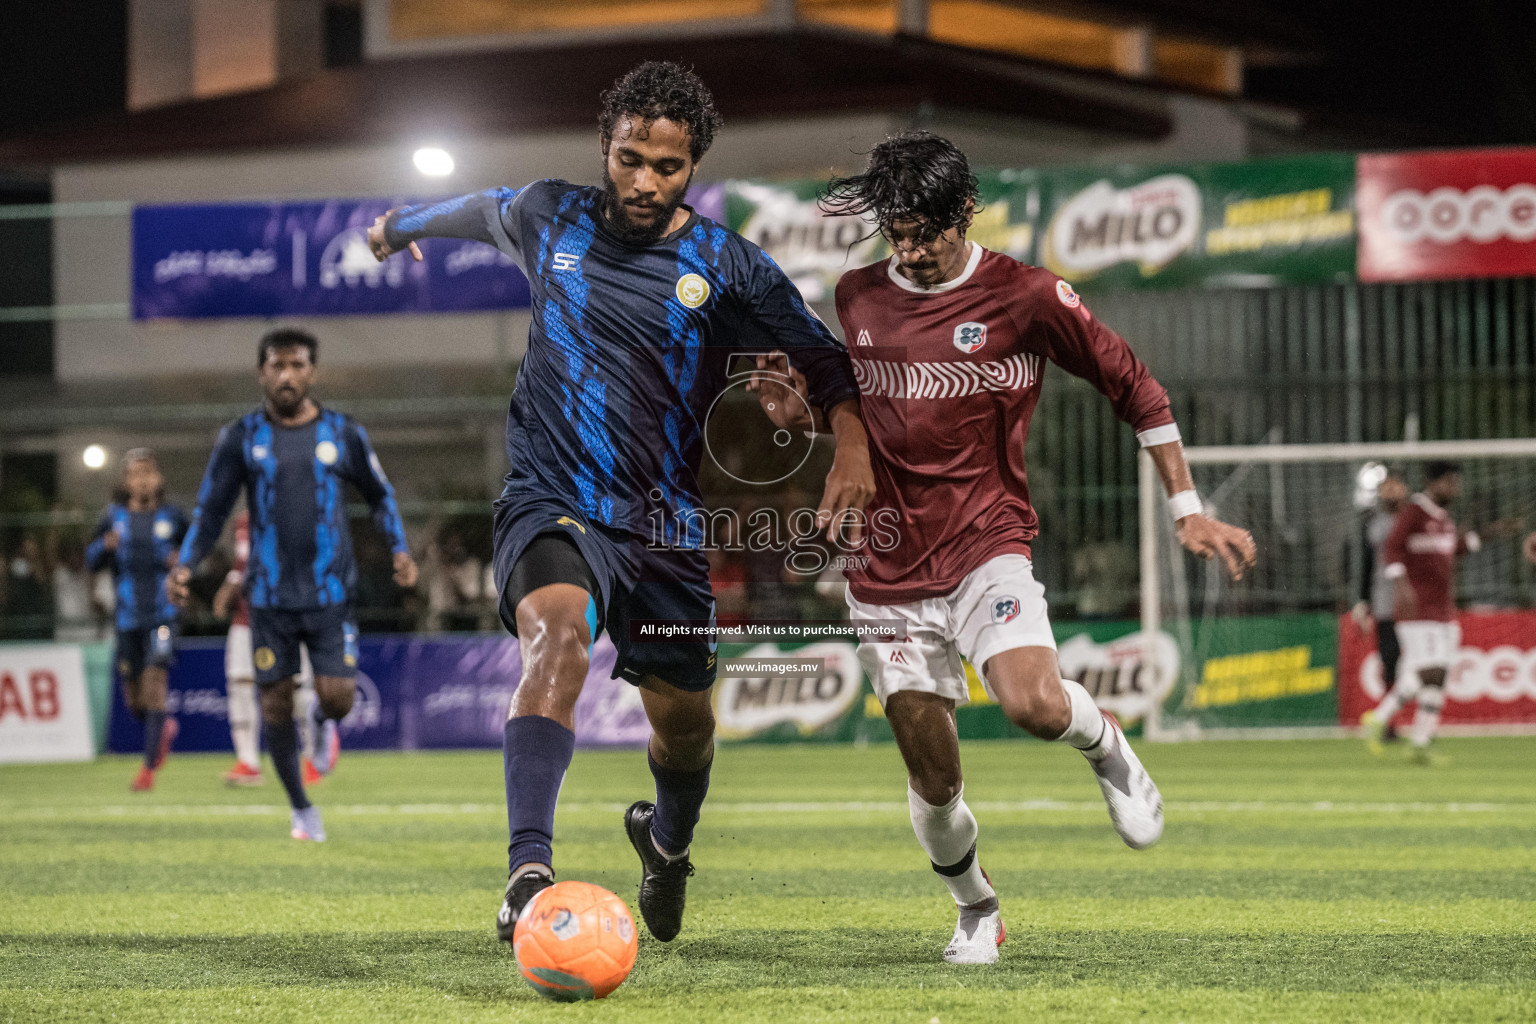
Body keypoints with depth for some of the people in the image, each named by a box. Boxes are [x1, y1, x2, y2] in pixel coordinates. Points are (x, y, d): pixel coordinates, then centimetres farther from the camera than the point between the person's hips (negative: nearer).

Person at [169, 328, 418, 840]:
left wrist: (400, 548, -1)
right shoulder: (239, 438, 1)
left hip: (331, 592, 0)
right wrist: (185, 564, -9)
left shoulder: (344, 433, 3)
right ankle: (301, 809, 19)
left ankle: (326, 727, 29)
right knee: (276, 701, 2)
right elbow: (211, 510, 6)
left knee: (336, 697, -10)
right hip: (270, 597, 0)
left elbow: (381, 495, 14)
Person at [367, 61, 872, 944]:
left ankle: (667, 840, 49)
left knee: (684, 723, 11)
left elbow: (825, 364, 5)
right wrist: (404, 223, 45)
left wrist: (853, 447, -14)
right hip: (555, 505, -2)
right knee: (558, 633, -32)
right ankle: (529, 871, -45)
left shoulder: (730, 268, -1)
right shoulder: (549, 219, 3)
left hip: (670, 526, 2)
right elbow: (482, 210, 25)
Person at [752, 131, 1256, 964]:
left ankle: (1106, 745, 6)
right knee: (933, 784, 3)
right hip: (888, 570, 3)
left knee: (1034, 705, -30)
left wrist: (1188, 511, 0)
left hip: (986, 547, -3)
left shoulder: (1025, 297, -5)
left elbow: (1133, 387, 3)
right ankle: (976, 911, 31)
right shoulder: (855, 299, 6)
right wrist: (791, 409, -3)